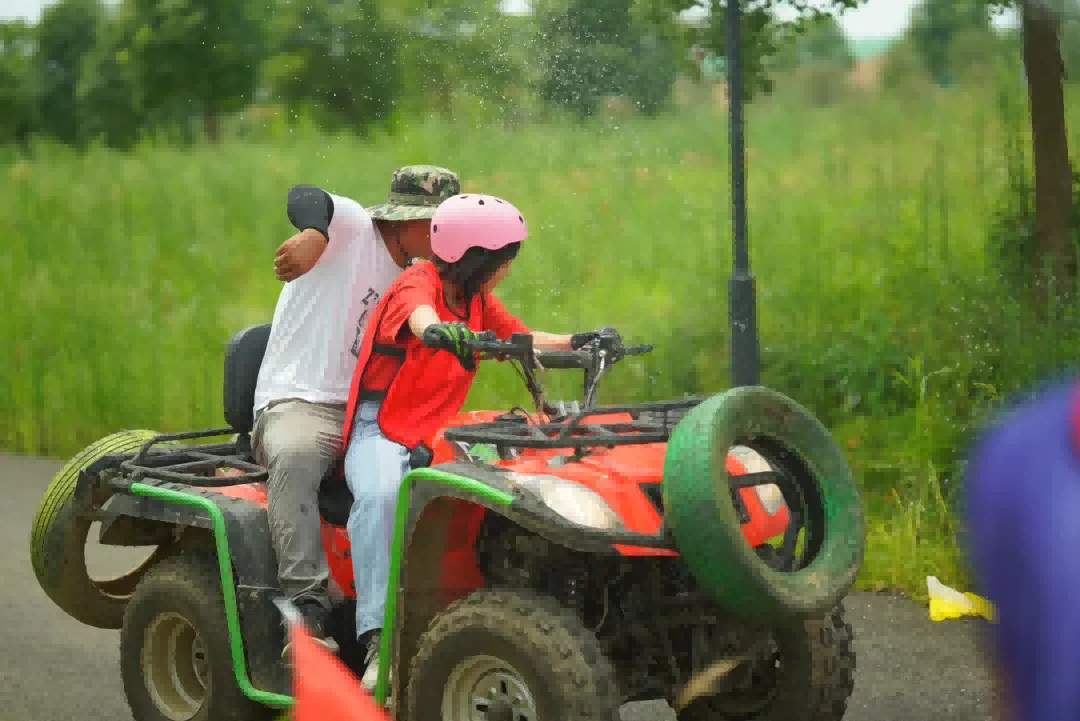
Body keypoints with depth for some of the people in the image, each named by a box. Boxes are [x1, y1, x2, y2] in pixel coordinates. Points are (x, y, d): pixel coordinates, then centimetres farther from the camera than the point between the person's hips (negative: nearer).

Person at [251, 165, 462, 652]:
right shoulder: (353, 229, -4)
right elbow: (305, 199, -27)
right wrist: (313, 235, -50)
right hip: (298, 405, -7)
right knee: (296, 457, -39)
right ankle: (307, 607, -41)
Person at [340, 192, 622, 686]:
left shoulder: (477, 299, 15)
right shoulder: (417, 284, -11)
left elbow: (524, 340, 21)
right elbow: (421, 318, -35)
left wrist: (582, 342, 3)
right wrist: (442, 332, -58)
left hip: (437, 435, 7)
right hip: (380, 428, -7)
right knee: (381, 495, -38)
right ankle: (378, 637, -42)